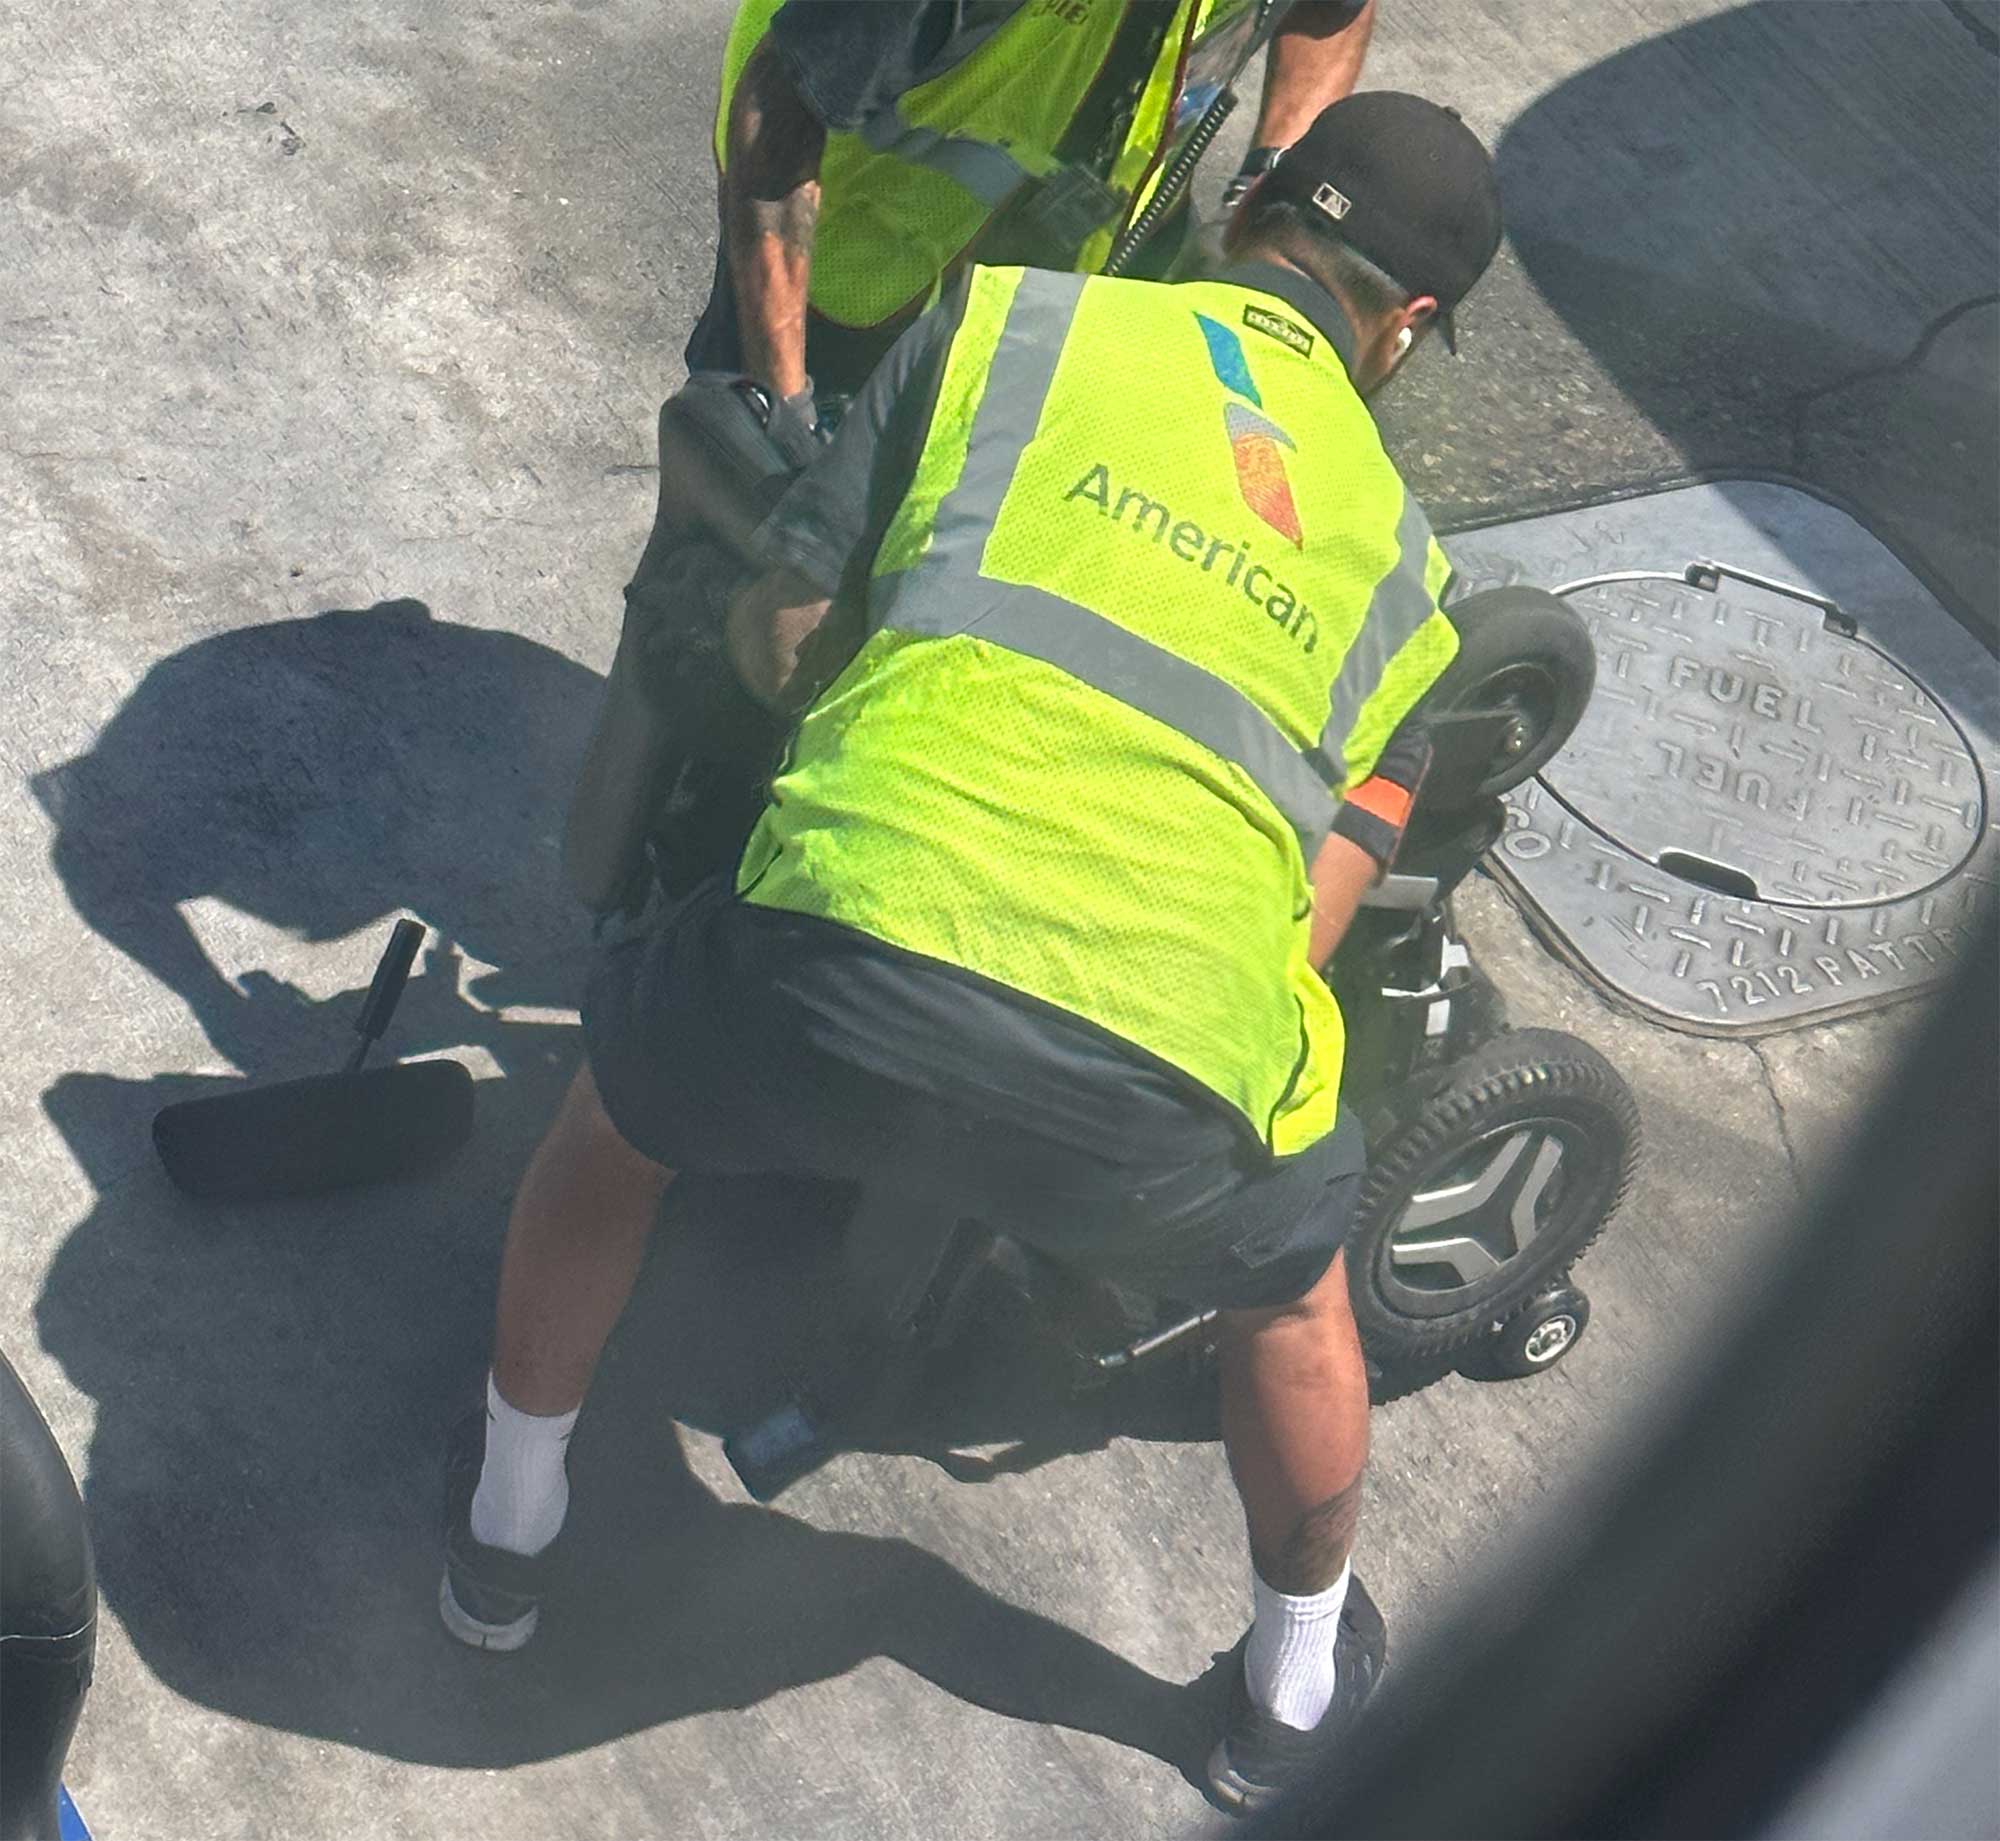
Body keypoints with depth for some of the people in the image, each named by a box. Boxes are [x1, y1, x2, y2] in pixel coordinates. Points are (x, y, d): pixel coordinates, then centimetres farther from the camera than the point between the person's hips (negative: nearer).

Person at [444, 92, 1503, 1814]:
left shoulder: (1013, 312, 18)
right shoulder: (1399, 555, 25)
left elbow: (776, 634, 18)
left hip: (838, 973, -1)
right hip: (1153, 1091, 1)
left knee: (616, 1116, 35)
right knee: (1294, 1283, 37)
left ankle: (509, 1527, 53)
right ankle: (1299, 1681, 56)